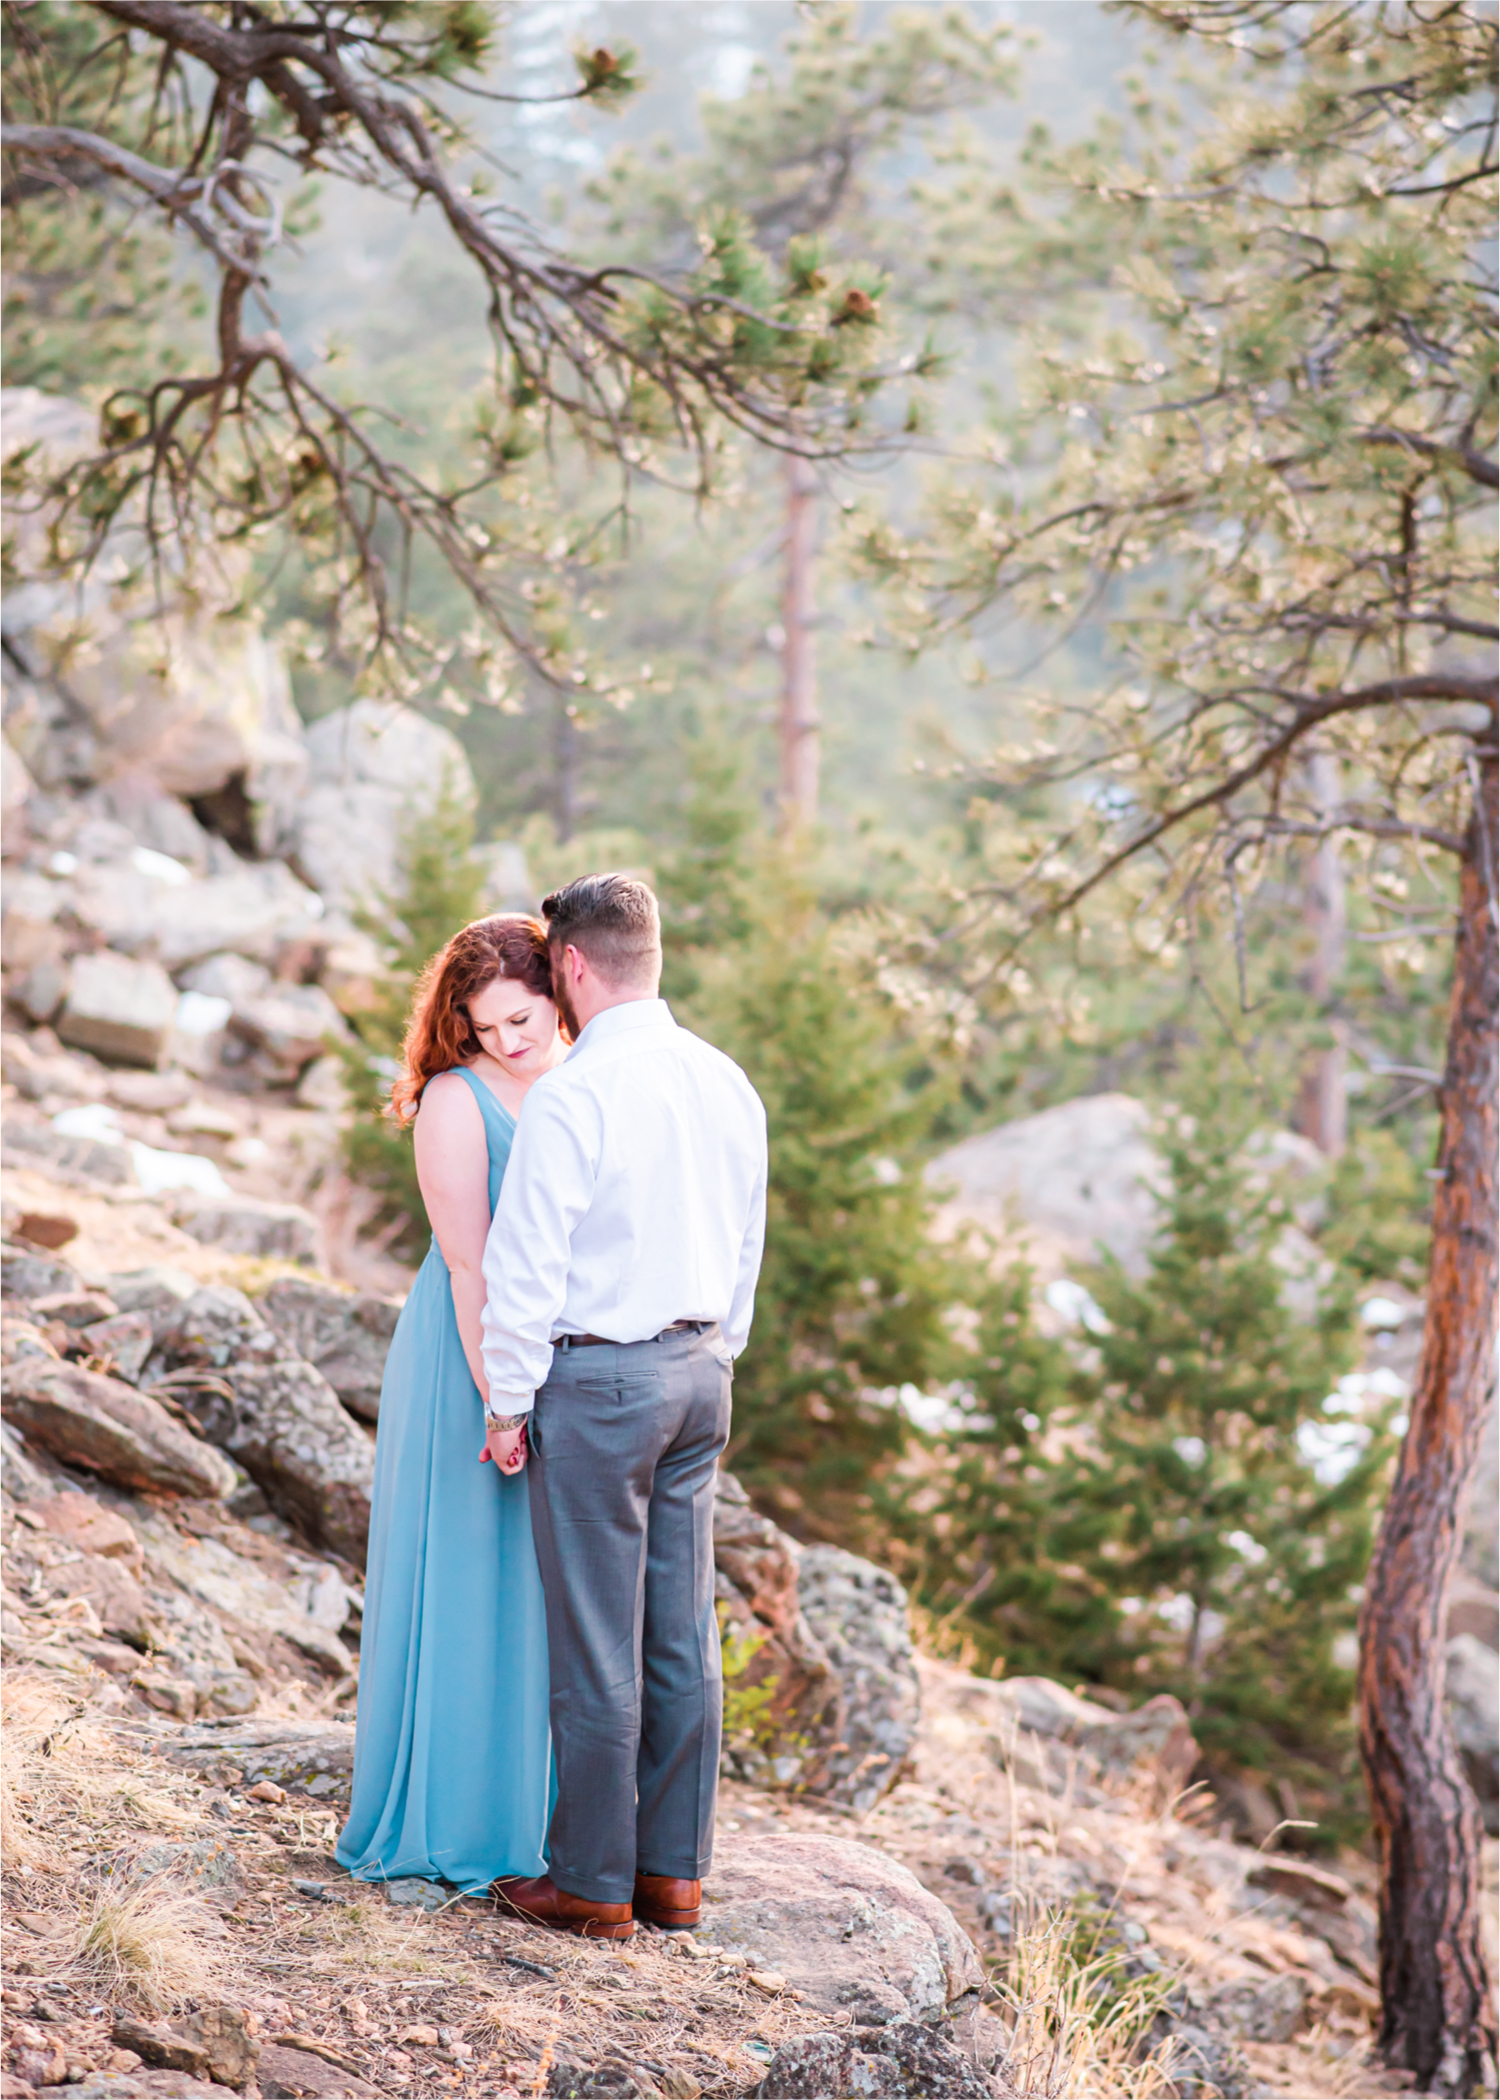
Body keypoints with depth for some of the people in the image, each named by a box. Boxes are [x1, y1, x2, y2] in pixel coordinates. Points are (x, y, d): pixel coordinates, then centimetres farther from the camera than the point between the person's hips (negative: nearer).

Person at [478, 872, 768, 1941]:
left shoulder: (571, 1097, -16)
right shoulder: (729, 1086, 6)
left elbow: (526, 1264, -15)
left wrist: (508, 1402, -6)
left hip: (596, 1381, -7)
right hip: (699, 1371, 7)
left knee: (597, 1645, 0)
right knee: (683, 1635, 11)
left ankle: (592, 1883, 8)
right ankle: (675, 1870, 18)